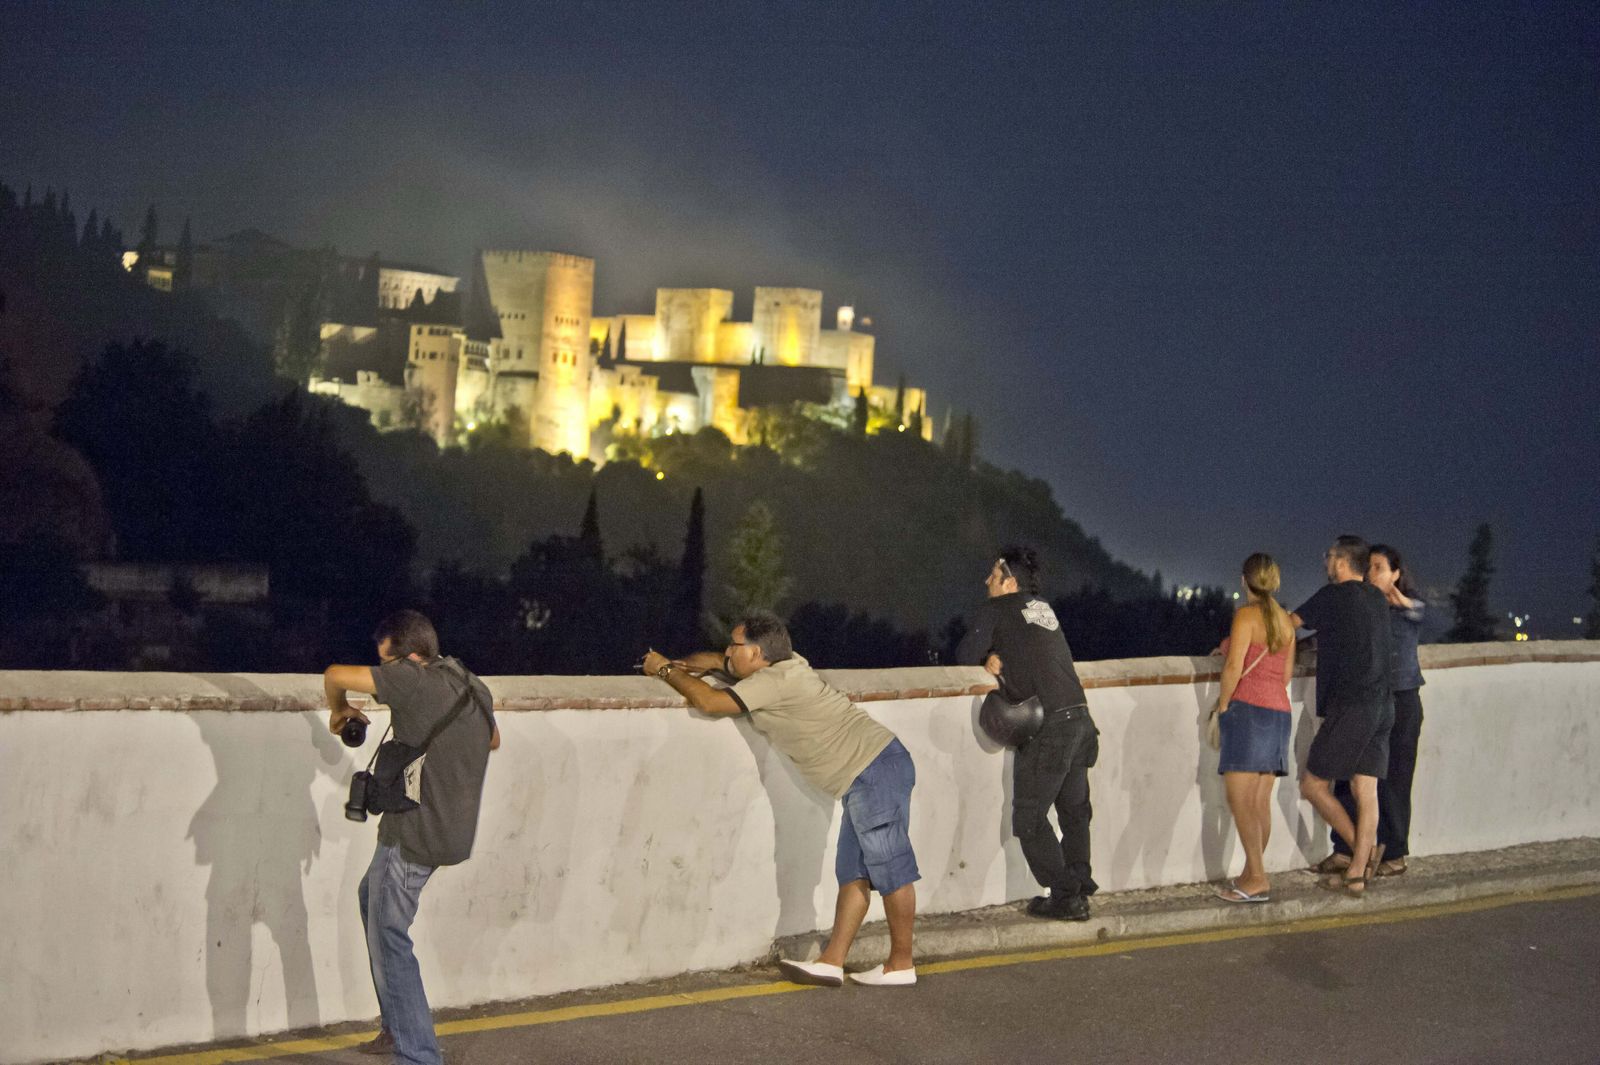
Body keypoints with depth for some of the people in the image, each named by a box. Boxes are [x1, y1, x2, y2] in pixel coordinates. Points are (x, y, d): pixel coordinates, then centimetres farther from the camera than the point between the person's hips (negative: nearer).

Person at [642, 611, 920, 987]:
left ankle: (901, 965, 4)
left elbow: (709, 701, -20)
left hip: (875, 771, -11)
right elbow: (721, 661, 30)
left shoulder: (774, 682, -15)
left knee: (890, 868, -2)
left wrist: (665, 670, -5)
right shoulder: (785, 663, 14)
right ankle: (831, 963, 11)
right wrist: (684, 665, 10)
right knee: (853, 872, 9)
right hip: (867, 776, 11)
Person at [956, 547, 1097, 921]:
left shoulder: (996, 610, -2)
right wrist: (998, 659, 6)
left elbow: (966, 655, -4)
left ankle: (1066, 897, -1)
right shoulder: (1043, 609, 18)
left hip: (1046, 727, -8)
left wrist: (988, 660, 15)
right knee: (1074, 810, 18)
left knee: (1029, 818, 0)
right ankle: (1079, 887, 24)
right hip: (1079, 717, 8)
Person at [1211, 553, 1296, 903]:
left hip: (1248, 708, -8)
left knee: (1239, 798, -9)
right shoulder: (1285, 619, 14)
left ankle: (1257, 879, -15)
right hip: (1279, 711, 8)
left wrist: (1222, 705, -4)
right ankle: (1252, 875, 10)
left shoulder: (1246, 614, -8)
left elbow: (1234, 667, -14)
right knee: (1260, 801, 8)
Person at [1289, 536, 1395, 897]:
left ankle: (1364, 848, -1)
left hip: (1350, 708, -8)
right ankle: (1357, 874, 6)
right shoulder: (1377, 599, 14)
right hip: (1381, 706, 8)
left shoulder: (1334, 596, -8)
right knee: (1366, 791, 6)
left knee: (1313, 785, 2)